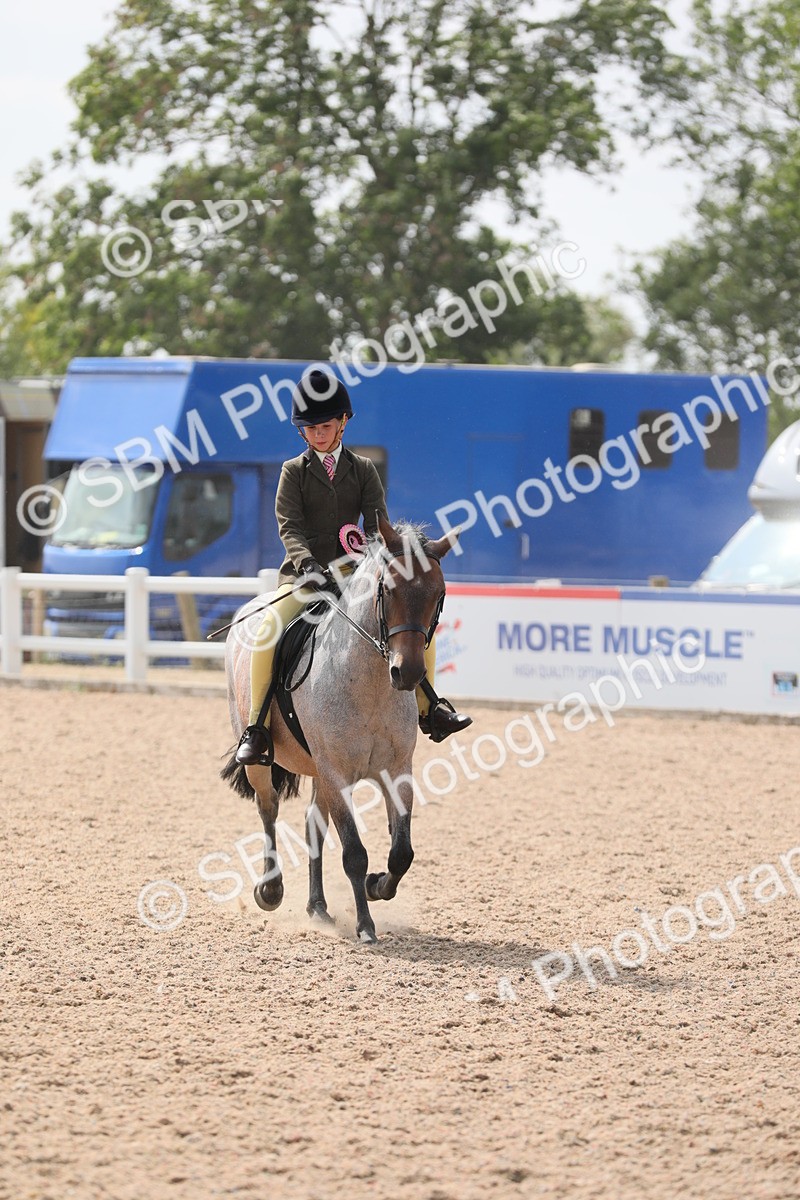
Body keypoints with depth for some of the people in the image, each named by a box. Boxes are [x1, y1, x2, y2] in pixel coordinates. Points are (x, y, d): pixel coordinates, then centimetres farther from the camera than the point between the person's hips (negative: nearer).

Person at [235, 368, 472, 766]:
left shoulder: (363, 469, 10)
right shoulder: (294, 471, 4)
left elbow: (377, 524, 2)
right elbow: (289, 527, -7)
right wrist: (308, 562, -25)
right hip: (303, 575, -3)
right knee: (269, 629, -30)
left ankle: (427, 707, 7)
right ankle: (256, 726, -21)